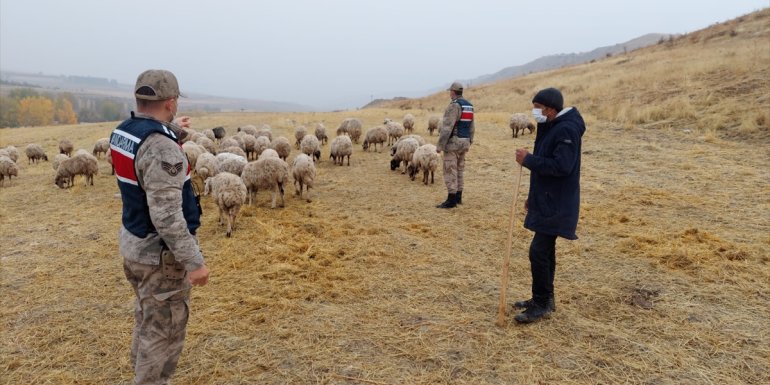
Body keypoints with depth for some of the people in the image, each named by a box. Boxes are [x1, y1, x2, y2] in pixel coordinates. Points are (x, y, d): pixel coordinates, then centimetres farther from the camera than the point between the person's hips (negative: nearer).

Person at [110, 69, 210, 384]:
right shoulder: (161, 147, -27)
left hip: (134, 242, 10)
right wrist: (193, 261, -27)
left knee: (147, 322, 25)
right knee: (163, 332, 4)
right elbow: (166, 214, -30)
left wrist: (173, 130, 36)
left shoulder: (122, 133, 2)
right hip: (160, 252, -10)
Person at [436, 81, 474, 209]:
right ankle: (458, 197, 20)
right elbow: (472, 127, 15)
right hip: (464, 142, 9)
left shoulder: (454, 105, -16)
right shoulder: (469, 105, 12)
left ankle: (451, 200, -4)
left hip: (453, 142, -9)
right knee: (460, 170, 14)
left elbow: (447, 127, -22)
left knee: (450, 171, -5)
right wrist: (469, 143, 22)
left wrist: (440, 145, -18)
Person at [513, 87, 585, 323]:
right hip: (545, 201, 10)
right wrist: (533, 197, 21)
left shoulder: (567, 130, -18)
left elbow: (561, 166, -27)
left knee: (539, 251, -10)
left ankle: (542, 304, 2)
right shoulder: (550, 128, 14)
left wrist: (528, 159, -20)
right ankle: (544, 299, 27)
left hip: (556, 204, -10)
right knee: (545, 250, 15)